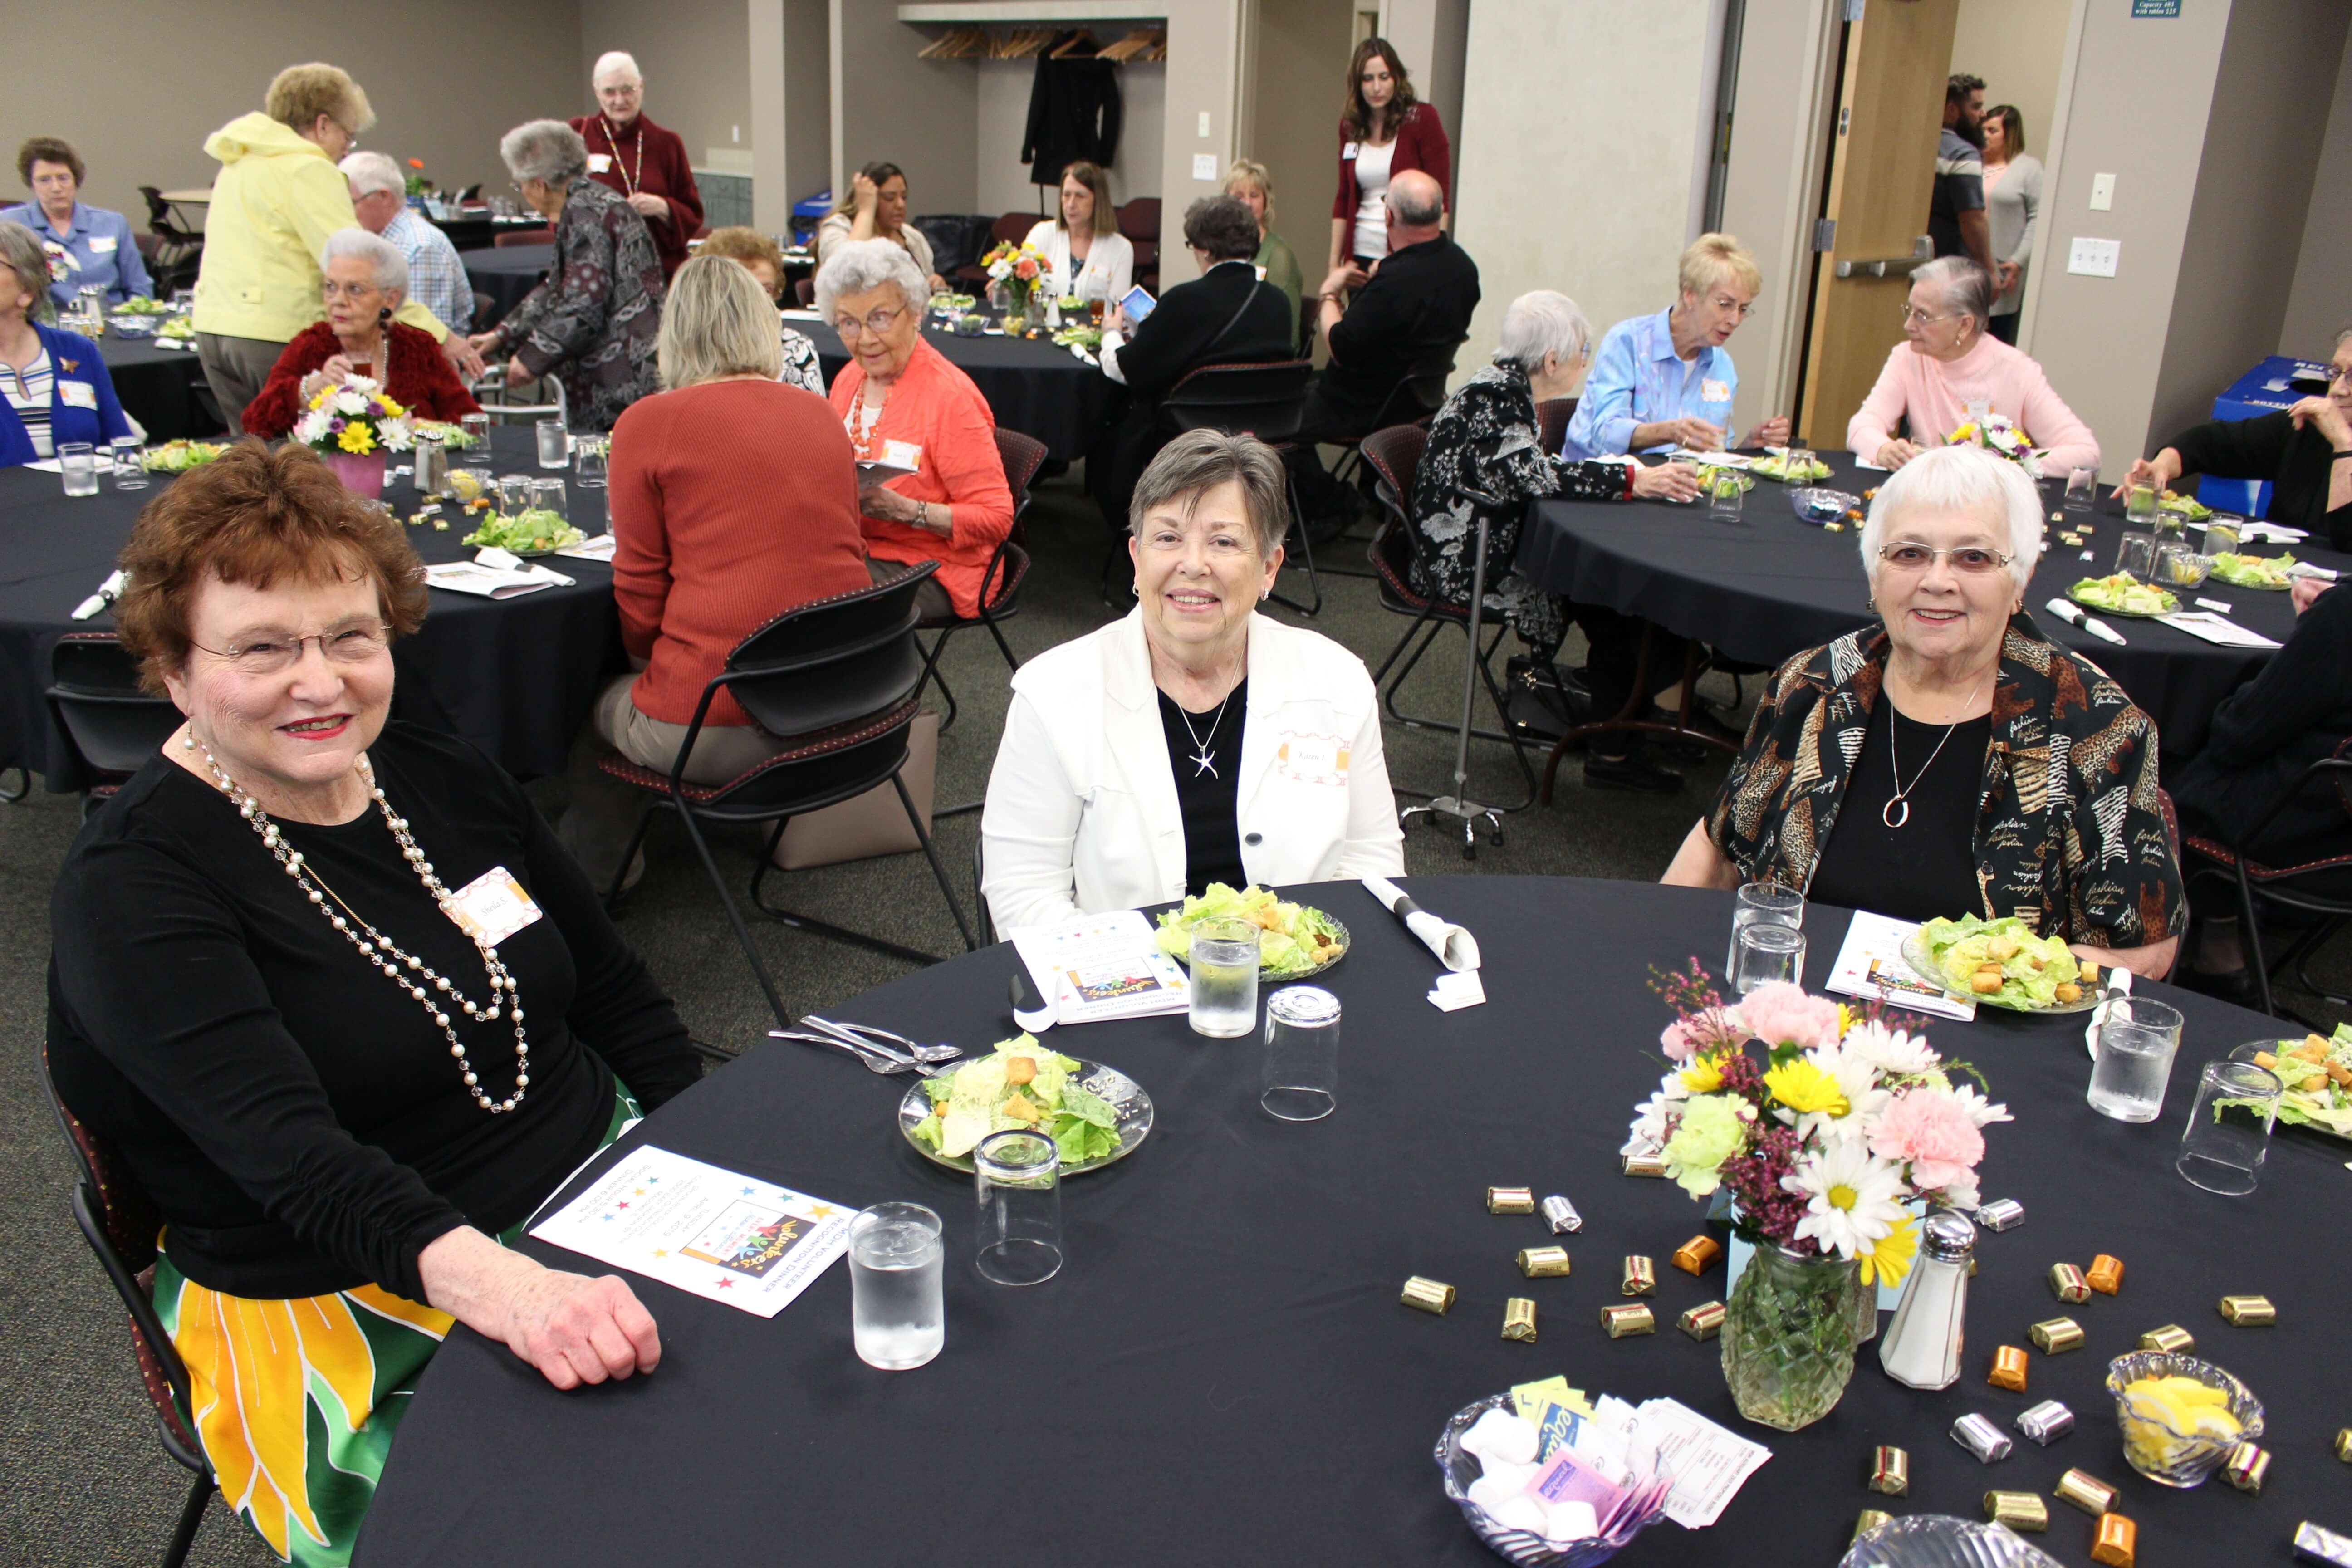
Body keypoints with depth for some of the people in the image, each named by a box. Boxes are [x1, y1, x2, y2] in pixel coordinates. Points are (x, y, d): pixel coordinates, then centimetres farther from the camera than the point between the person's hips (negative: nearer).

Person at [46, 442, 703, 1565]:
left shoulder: (444, 779, 7)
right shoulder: (132, 886, -11)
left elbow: (619, 995, 14)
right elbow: (289, 1155, -25)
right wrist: (495, 1283, -42)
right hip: (352, 1309, -6)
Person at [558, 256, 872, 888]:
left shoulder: (648, 423, -4)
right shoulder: (823, 414, 11)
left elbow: (639, 592, -1)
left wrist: (658, 668, 19)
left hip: (717, 730, -5)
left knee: (590, 699, 23)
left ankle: (593, 873, 37)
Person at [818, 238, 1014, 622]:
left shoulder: (950, 396, -13)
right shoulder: (849, 378, 10)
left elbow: (996, 518, -15)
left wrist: (905, 510, -26)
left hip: (932, 568, -6)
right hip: (853, 549, 7)